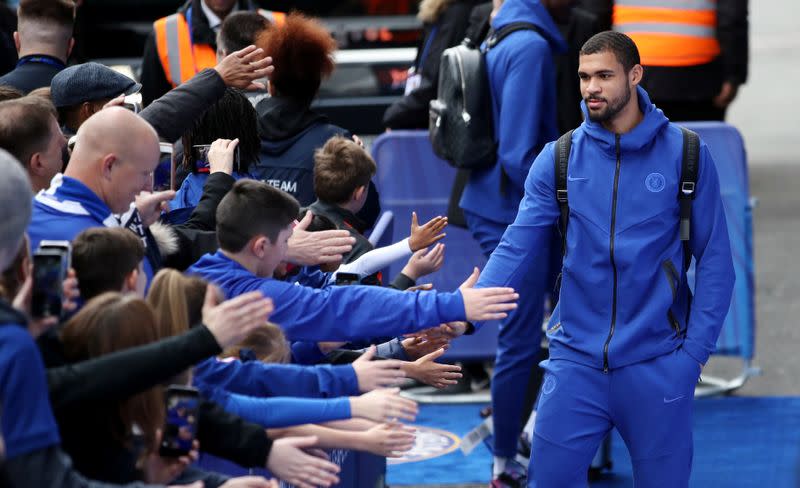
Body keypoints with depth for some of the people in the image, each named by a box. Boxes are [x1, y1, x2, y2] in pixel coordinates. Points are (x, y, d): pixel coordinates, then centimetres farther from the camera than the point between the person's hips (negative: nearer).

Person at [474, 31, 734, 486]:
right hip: (576, 358, 1)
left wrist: (695, 350, -8)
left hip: (657, 361, -1)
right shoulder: (557, 159, 0)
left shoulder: (686, 154, -4)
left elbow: (715, 260, -2)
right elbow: (517, 249, -4)